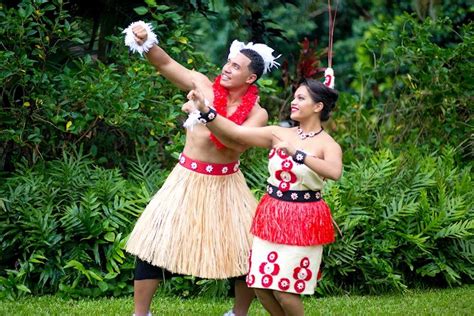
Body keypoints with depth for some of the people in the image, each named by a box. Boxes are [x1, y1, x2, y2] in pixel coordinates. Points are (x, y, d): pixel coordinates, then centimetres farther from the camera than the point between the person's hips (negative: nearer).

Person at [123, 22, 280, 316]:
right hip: (188, 179, 0)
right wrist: (147, 43, -27)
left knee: (250, 251, 1)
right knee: (156, 242, -5)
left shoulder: (257, 113, -8)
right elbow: (167, 64, -7)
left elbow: (237, 143, -25)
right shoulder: (204, 87, -5)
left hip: (226, 184, 0)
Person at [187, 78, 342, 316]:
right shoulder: (279, 134, 3)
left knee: (283, 290, -6)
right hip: (272, 216, 5)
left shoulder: (328, 145, -8)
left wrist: (296, 152, -33)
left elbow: (335, 172, -31)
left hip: (303, 221, -5)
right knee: (262, 286, 6)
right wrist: (204, 109, -16)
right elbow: (234, 132, -4)